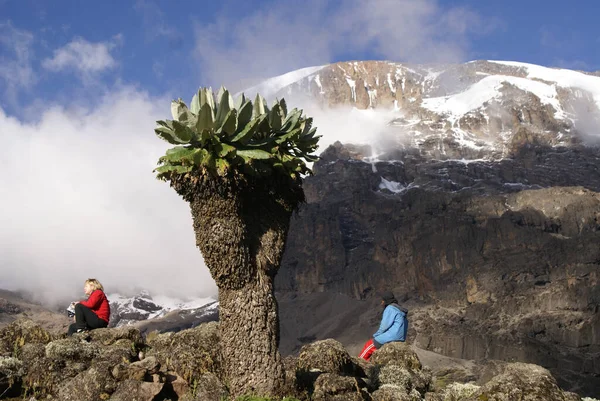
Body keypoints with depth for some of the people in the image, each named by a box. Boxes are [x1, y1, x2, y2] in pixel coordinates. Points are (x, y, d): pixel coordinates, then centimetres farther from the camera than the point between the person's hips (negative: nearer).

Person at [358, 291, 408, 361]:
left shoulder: (390, 308, -9)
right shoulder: (400, 310, 19)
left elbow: (384, 326, -14)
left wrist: (375, 335, 1)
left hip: (391, 338, -9)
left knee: (369, 345, 7)